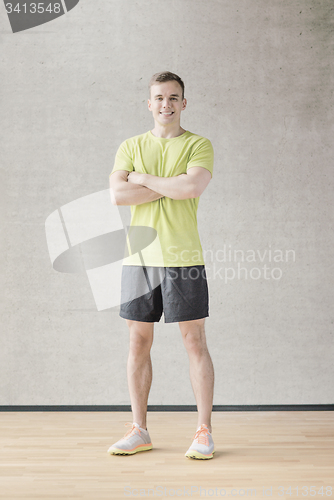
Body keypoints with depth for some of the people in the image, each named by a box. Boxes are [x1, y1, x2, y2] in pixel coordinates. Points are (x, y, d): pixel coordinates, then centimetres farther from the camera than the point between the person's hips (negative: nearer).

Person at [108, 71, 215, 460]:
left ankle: (204, 431, 13)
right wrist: (171, 187, -8)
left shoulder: (199, 145, 3)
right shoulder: (130, 146, 11)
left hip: (183, 258, -3)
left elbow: (193, 186, -17)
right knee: (138, 343, 8)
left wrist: (143, 179, -6)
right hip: (138, 257, 3)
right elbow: (117, 195, -4)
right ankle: (139, 431, 21)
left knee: (195, 343, 1)